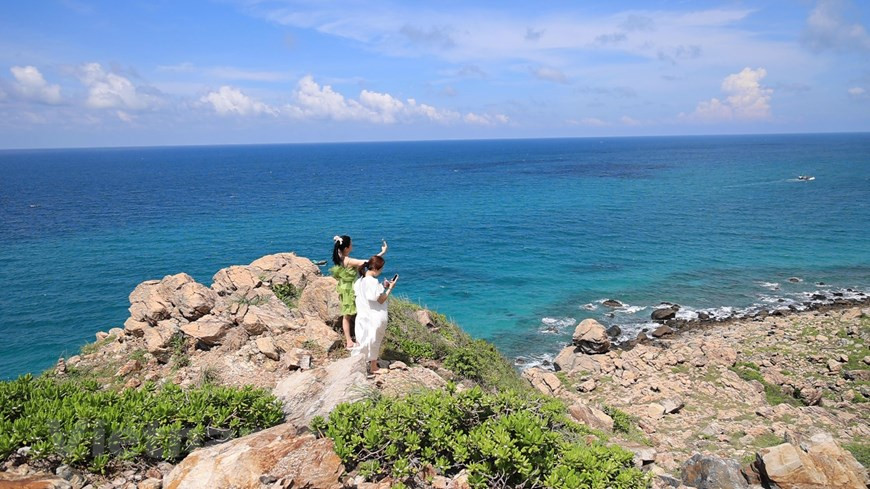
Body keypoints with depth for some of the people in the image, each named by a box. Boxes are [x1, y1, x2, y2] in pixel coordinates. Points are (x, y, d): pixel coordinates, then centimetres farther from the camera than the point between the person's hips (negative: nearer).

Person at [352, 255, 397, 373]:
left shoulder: (360, 280, 2)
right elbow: (381, 300, -18)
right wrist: (390, 288, -12)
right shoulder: (373, 282, -25)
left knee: (365, 339, 18)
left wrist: (383, 287, 7)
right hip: (375, 317, -7)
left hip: (363, 315, 7)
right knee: (374, 340, 9)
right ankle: (373, 367, 22)